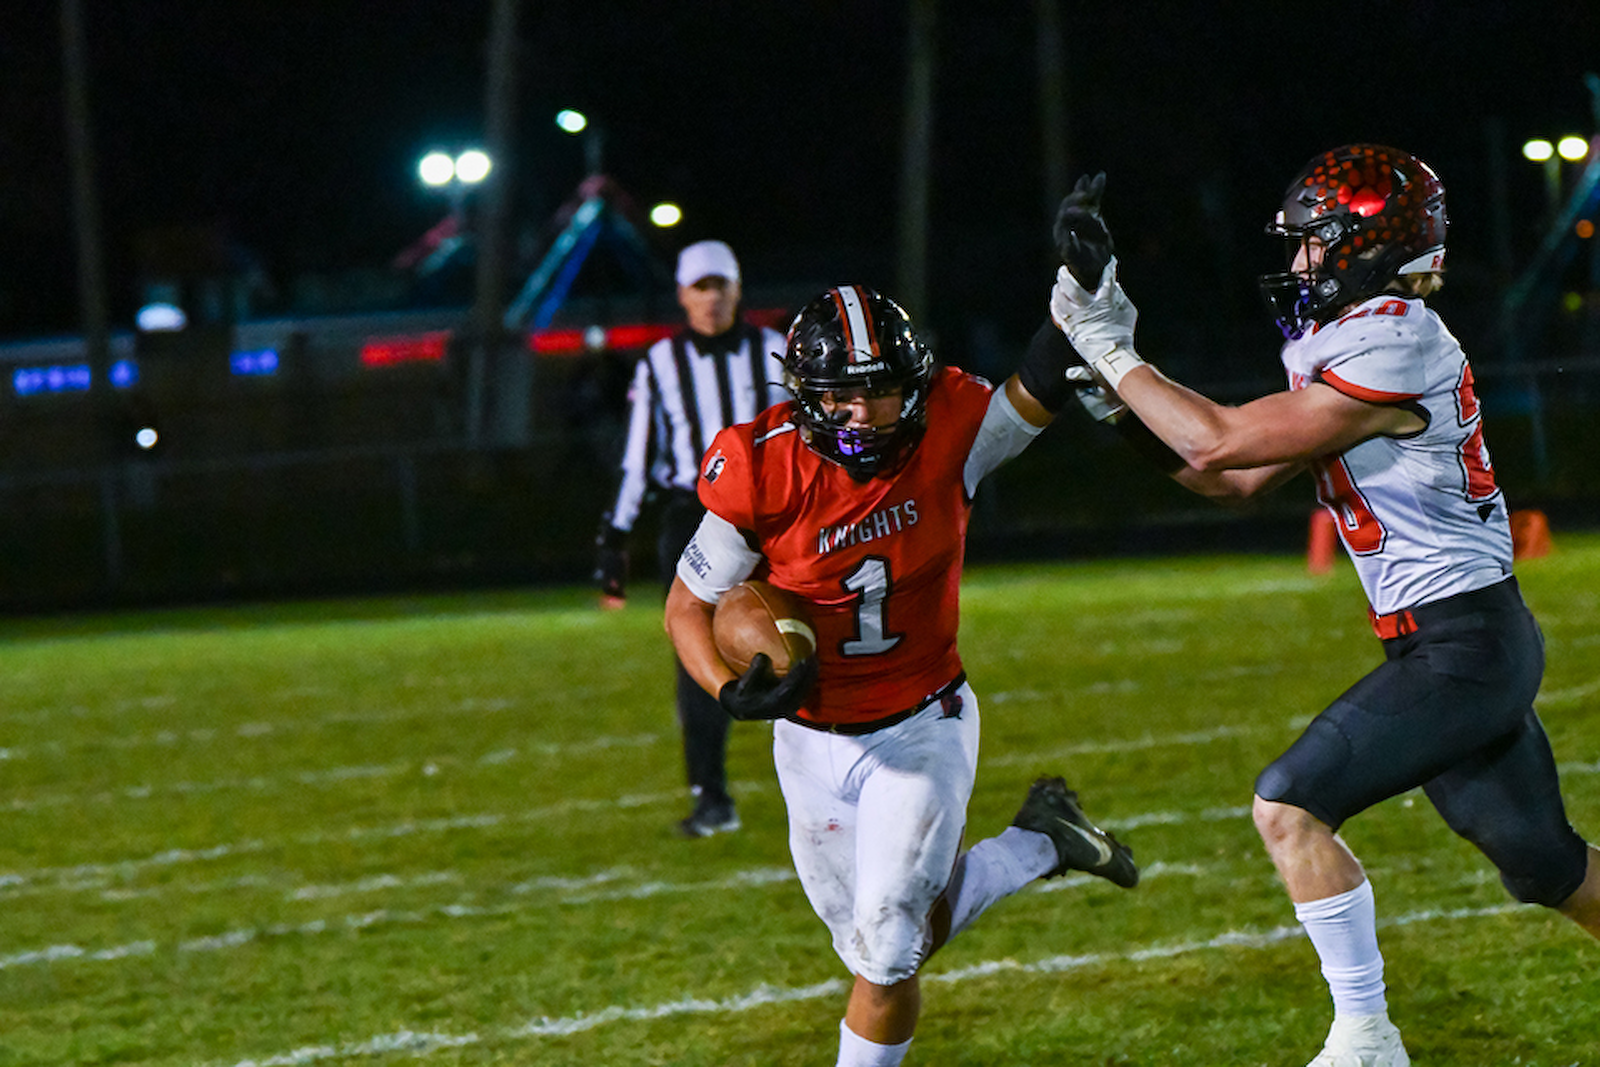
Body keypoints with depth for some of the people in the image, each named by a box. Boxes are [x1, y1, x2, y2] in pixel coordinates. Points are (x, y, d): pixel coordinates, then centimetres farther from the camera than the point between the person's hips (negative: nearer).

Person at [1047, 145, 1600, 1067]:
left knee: (1292, 806, -12)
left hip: (1460, 647, -10)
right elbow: (1241, 481, 15)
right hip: (1480, 645, 10)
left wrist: (1112, 349, -10)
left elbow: (1222, 442, -18)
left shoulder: (1393, 352, -18)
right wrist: (1130, 412, 5)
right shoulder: (1354, 344, 12)